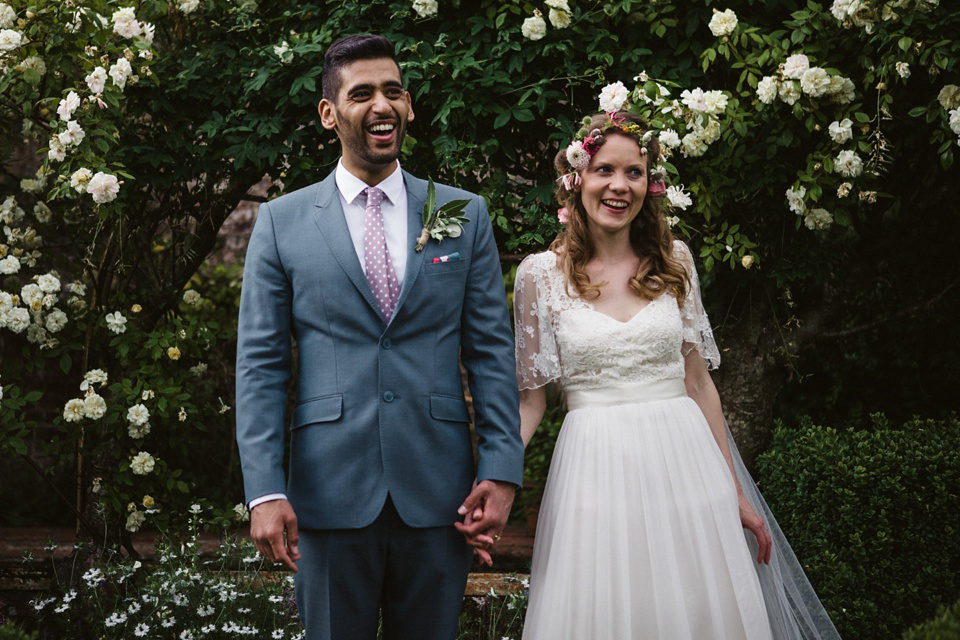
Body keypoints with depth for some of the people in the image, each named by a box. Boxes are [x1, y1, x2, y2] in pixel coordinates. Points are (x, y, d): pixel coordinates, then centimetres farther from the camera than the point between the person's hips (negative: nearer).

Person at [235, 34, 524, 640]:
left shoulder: (465, 214, 7)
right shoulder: (282, 222, 4)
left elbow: (493, 351, 5)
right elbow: (260, 364, 1)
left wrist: (502, 473, -4)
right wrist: (265, 491, -7)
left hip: (438, 497, 1)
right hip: (331, 492, -1)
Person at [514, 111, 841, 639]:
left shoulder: (673, 261, 8)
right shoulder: (541, 274, 1)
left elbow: (698, 382, 10)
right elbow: (530, 397, 2)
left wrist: (737, 492, 9)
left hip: (684, 463, 2)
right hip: (596, 471, -2)